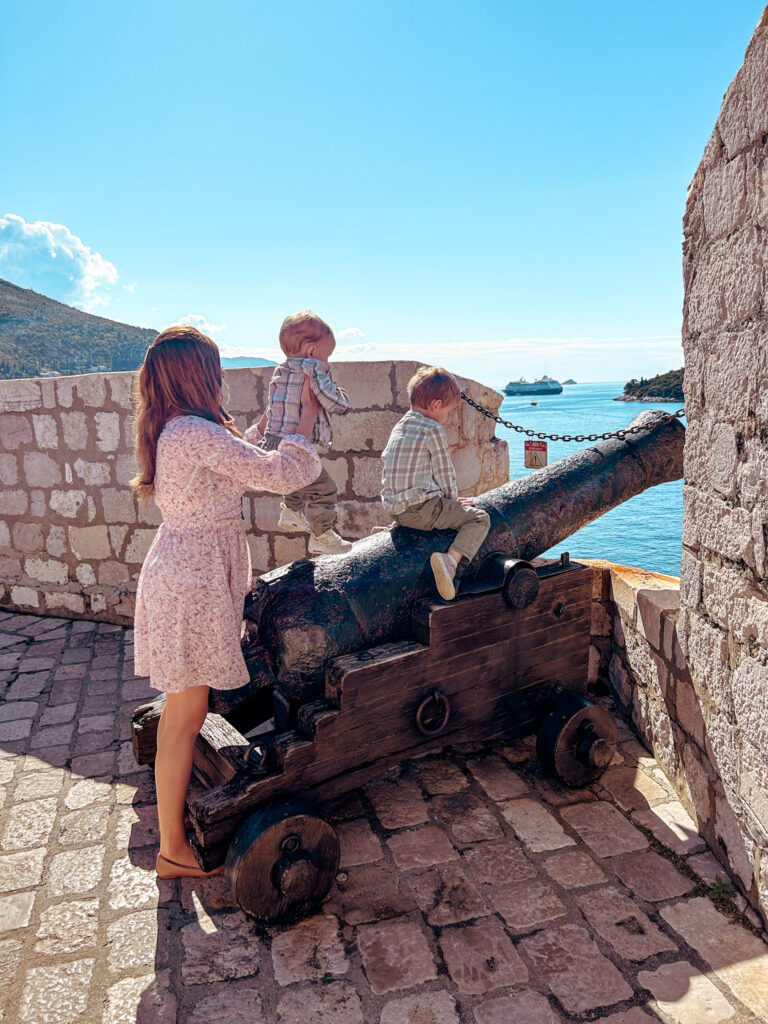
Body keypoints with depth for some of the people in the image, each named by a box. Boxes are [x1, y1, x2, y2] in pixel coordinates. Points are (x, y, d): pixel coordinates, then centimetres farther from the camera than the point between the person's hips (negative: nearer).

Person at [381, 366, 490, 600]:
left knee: (448, 508, 35)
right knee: (479, 519, -3)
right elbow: (444, 473, -8)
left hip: (395, 509, 9)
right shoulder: (433, 431, -11)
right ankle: (451, 559, -25)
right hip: (422, 509, -9)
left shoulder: (399, 426, 15)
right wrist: (453, 500, 13)